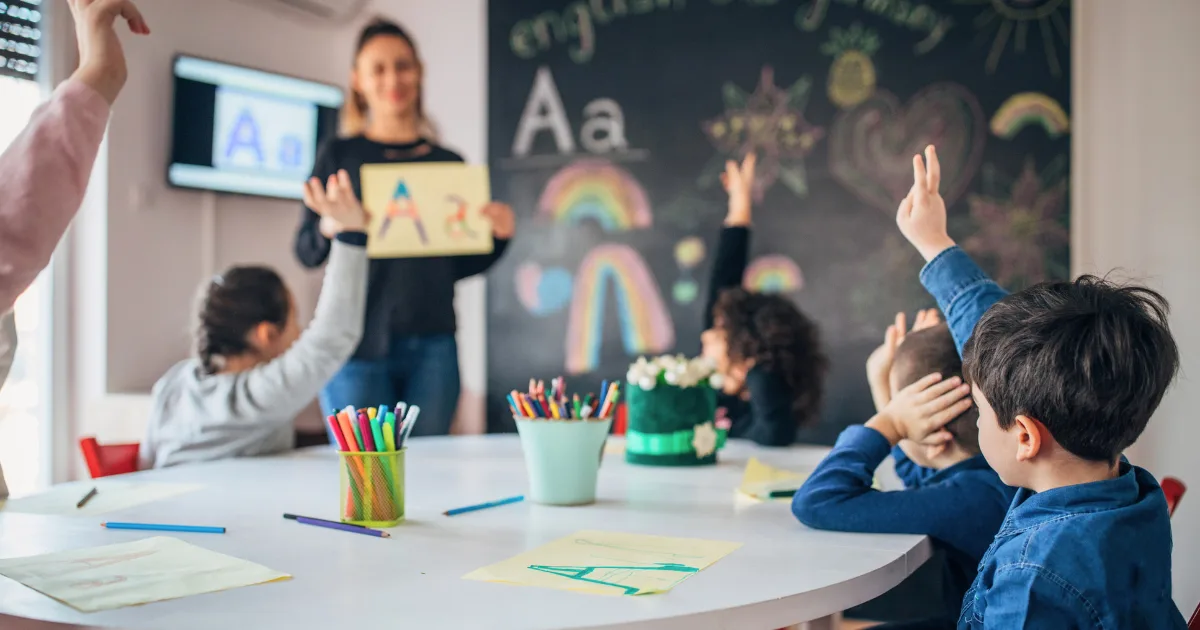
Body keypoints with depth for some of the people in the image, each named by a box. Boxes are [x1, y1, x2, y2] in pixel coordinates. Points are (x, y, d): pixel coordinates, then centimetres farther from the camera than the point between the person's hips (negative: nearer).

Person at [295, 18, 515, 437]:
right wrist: (329, 228, -18)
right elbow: (306, 252, 3)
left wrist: (499, 234, -5)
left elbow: (459, 266, 13)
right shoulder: (339, 155, 5)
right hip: (359, 340, -2)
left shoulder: (449, 163, 11)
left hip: (432, 344, 2)